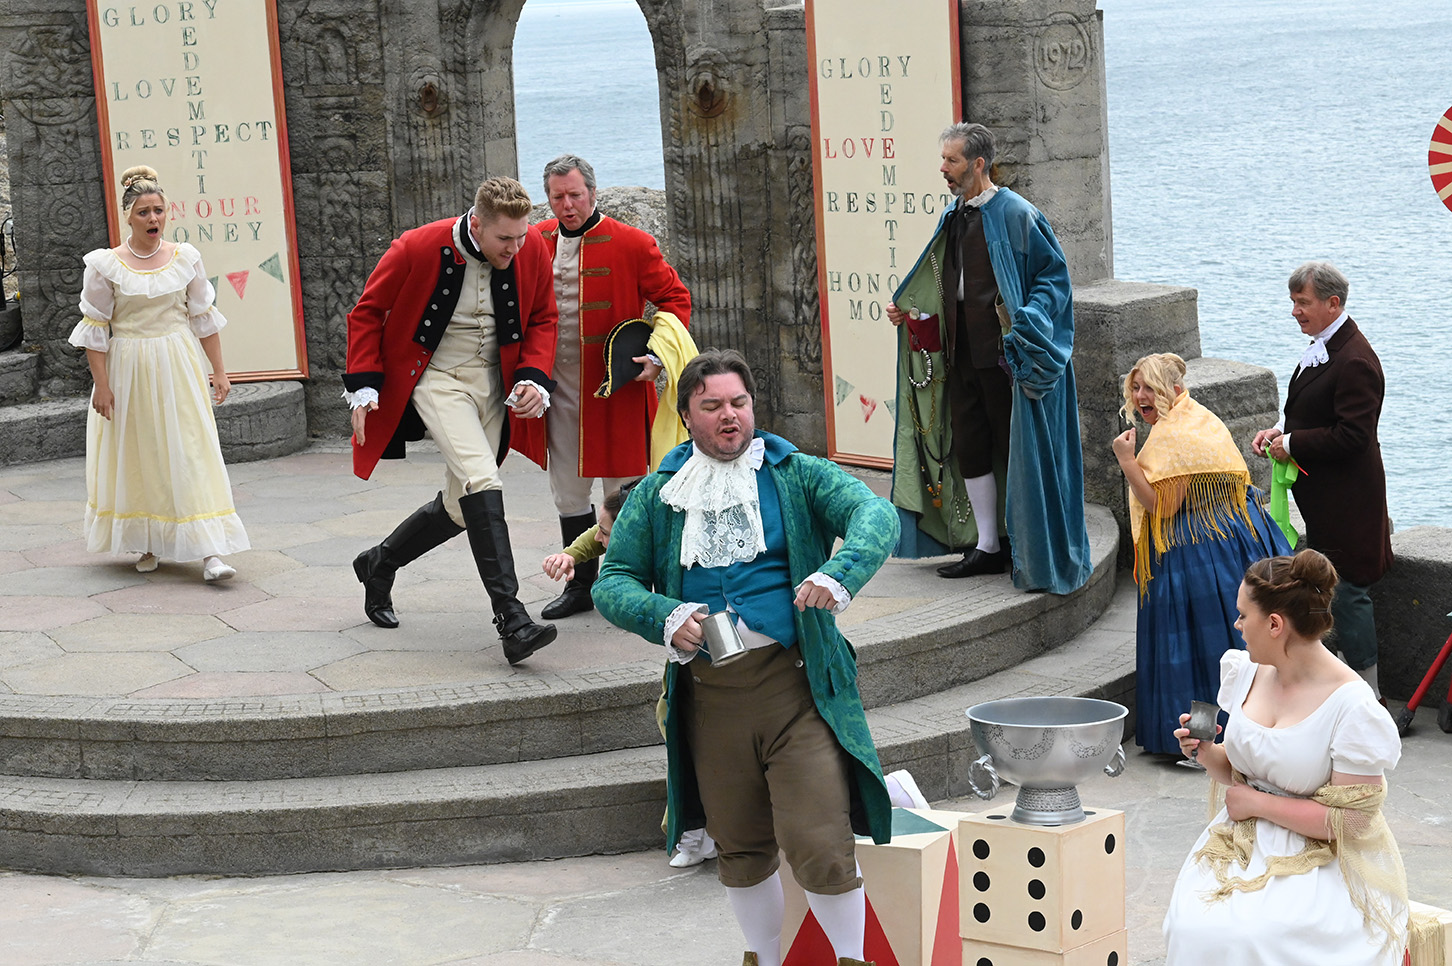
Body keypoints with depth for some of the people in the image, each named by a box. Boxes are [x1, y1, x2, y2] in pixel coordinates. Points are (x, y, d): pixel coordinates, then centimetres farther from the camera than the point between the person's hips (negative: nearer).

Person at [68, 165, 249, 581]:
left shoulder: (186, 258, 2)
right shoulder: (105, 265, -4)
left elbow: (204, 318, 7)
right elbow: (95, 329, -3)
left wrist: (219, 371, 6)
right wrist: (101, 384, -7)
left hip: (179, 369, 1)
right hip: (128, 371, -1)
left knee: (193, 453, -6)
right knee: (137, 456, 6)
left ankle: (210, 552, -11)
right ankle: (147, 546, 21)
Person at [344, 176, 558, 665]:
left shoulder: (533, 249, -7)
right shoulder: (417, 249, -18)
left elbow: (542, 319, 8)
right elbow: (367, 313, -5)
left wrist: (535, 378, -8)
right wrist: (364, 387, -11)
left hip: (493, 384, 5)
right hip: (435, 380, -5)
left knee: (461, 507, 10)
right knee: (481, 479, -25)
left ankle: (379, 564, 38)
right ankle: (510, 618, -29)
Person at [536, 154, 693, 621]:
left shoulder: (631, 244, -6)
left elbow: (675, 298, -2)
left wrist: (657, 355, -15)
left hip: (616, 385, -4)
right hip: (558, 386, 4)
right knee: (568, 491, 10)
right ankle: (581, 585, 22)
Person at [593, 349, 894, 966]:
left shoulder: (797, 475, 5)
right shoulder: (657, 494, 11)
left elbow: (876, 514, -9)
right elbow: (613, 582, 9)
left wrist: (839, 573, -29)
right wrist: (664, 618, -11)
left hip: (797, 684, -2)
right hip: (709, 697, 3)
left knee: (820, 846, -10)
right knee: (740, 848, 14)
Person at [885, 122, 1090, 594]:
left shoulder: (1015, 215, -11)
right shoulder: (954, 218, 12)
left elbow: (1053, 272, -10)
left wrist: (1029, 318, -23)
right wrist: (907, 309, 10)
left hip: (1004, 355, -8)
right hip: (963, 355, 8)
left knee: (1014, 447, -1)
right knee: (969, 448, 9)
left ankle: (1028, 547, 9)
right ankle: (986, 546, 18)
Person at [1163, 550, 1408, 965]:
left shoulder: (1352, 706, -16)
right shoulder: (1248, 672, 6)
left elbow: (1351, 822, -17)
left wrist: (1256, 803, -11)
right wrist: (1205, 751, -3)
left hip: (1322, 861, -6)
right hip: (1243, 845, 6)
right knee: (1196, 927, -24)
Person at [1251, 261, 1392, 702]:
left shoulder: (1354, 361, -23)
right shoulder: (1323, 346, 10)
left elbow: (1351, 435, -26)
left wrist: (1292, 444, -18)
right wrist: (1280, 430, 4)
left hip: (1346, 499, -10)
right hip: (1323, 499, 10)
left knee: (1347, 591, -3)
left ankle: (1367, 692, 7)